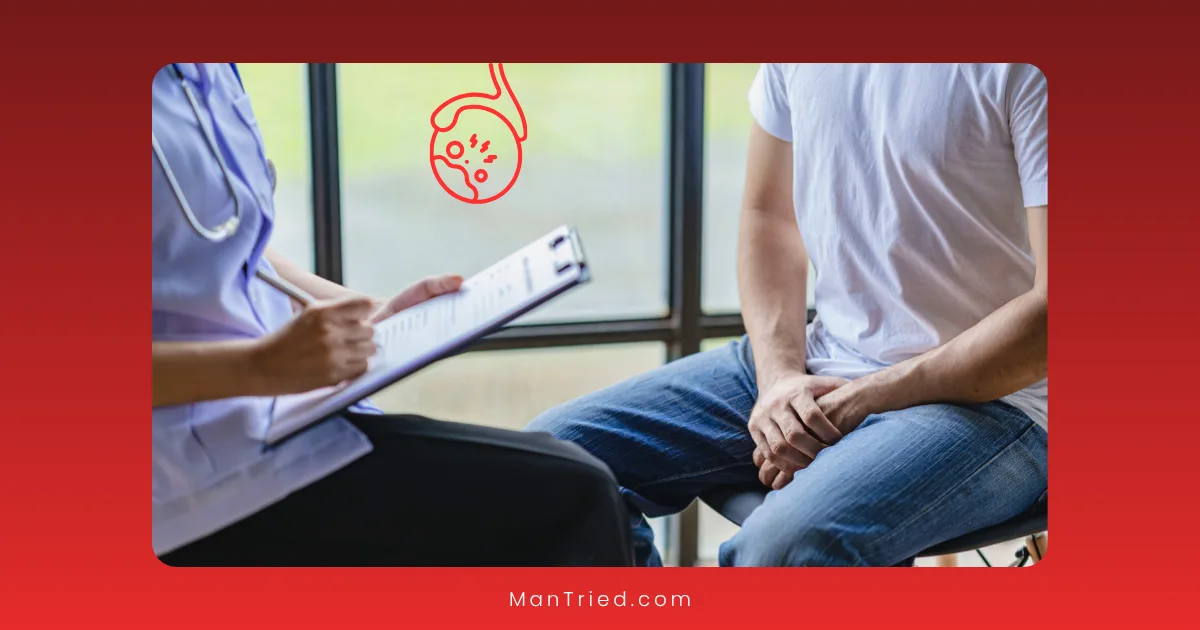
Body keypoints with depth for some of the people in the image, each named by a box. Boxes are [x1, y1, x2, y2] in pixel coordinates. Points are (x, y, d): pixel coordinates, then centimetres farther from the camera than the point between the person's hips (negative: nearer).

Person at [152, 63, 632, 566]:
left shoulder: (204, 72, 8)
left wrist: (374, 316, 8)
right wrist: (258, 368, -27)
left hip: (284, 411, 9)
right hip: (198, 459, -9)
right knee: (569, 494, -17)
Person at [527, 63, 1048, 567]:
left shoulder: (1023, 71, -17)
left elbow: (1049, 316, -19)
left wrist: (861, 401, -18)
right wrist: (779, 376, -4)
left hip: (987, 398, -6)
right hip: (819, 361, 7)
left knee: (782, 546, -36)